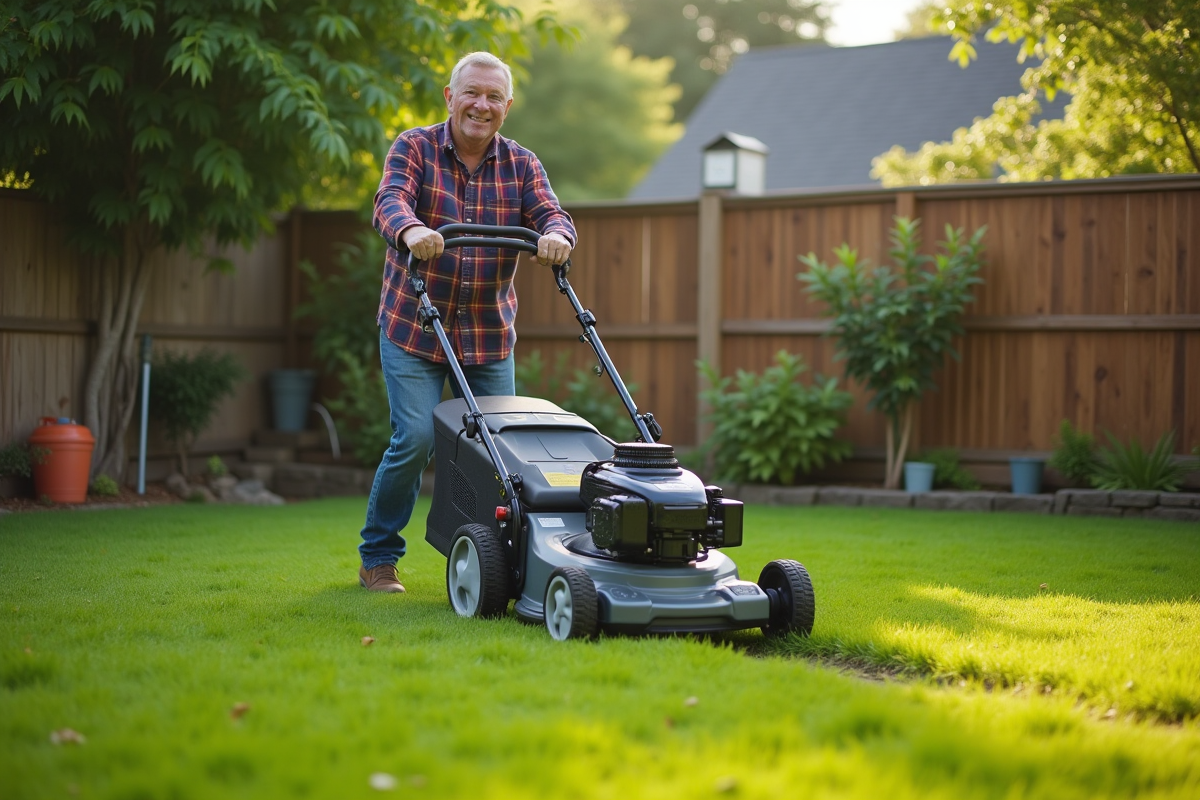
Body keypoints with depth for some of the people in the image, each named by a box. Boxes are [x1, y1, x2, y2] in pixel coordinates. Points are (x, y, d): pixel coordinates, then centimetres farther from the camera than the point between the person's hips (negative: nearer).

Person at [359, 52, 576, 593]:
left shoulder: (520, 164, 5)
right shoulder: (415, 148, -4)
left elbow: (550, 213, -9)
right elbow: (390, 201, -22)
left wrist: (556, 234, -34)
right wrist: (412, 230, -45)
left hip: (489, 335, 3)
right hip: (412, 327, -3)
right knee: (415, 439, -13)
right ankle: (377, 558, 6)